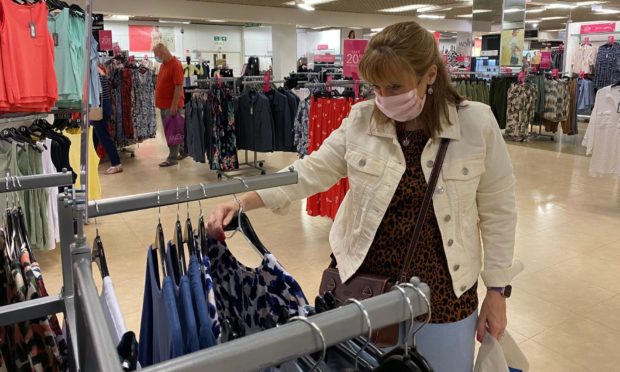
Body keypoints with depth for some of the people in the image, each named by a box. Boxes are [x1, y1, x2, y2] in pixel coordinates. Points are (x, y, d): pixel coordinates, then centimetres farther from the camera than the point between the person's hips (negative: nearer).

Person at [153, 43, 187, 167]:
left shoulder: (175, 65, -15)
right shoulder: (163, 64, 13)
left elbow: (179, 86, -20)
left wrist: (174, 105, -22)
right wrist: (159, 101, 17)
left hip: (172, 105, -9)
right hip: (164, 104, 9)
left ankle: (172, 158, 4)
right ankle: (183, 151, 26)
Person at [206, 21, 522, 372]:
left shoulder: (477, 124, -10)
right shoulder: (361, 120, -6)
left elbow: (498, 212, -4)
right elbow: (312, 171, -4)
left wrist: (497, 290, -1)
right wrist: (242, 203, -15)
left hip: (442, 291, -1)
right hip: (366, 283, 2)